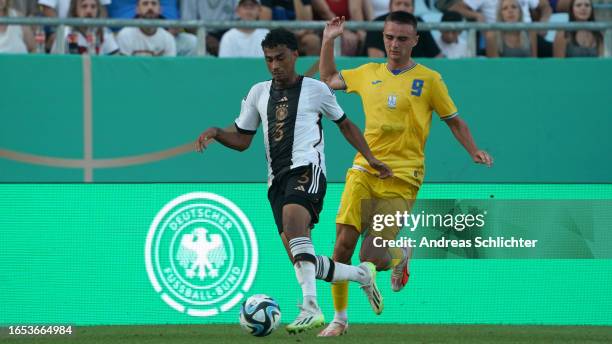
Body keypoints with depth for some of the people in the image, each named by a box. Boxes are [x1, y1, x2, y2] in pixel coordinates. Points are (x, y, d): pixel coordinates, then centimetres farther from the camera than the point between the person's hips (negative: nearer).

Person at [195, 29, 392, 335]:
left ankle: (310, 307, -46)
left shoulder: (316, 89, 7)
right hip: (277, 178, 5)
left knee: (292, 217, -37)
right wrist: (215, 133, 0)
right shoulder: (259, 93, 18)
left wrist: (371, 159, 13)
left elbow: (345, 125, 20)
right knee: (301, 262, -3)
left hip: (306, 168, -5)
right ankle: (362, 274, 25)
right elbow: (242, 140, 20)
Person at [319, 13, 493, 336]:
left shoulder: (428, 79, 2)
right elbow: (328, 79, 30)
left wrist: (474, 151, -5)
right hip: (364, 170, 4)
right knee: (343, 242, -10)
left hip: (401, 178, -4)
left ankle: (400, 254, 24)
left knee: (371, 258, -14)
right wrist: (328, 41, 18)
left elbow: (454, 120, 9)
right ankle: (339, 318, 7)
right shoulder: (369, 73, 13)